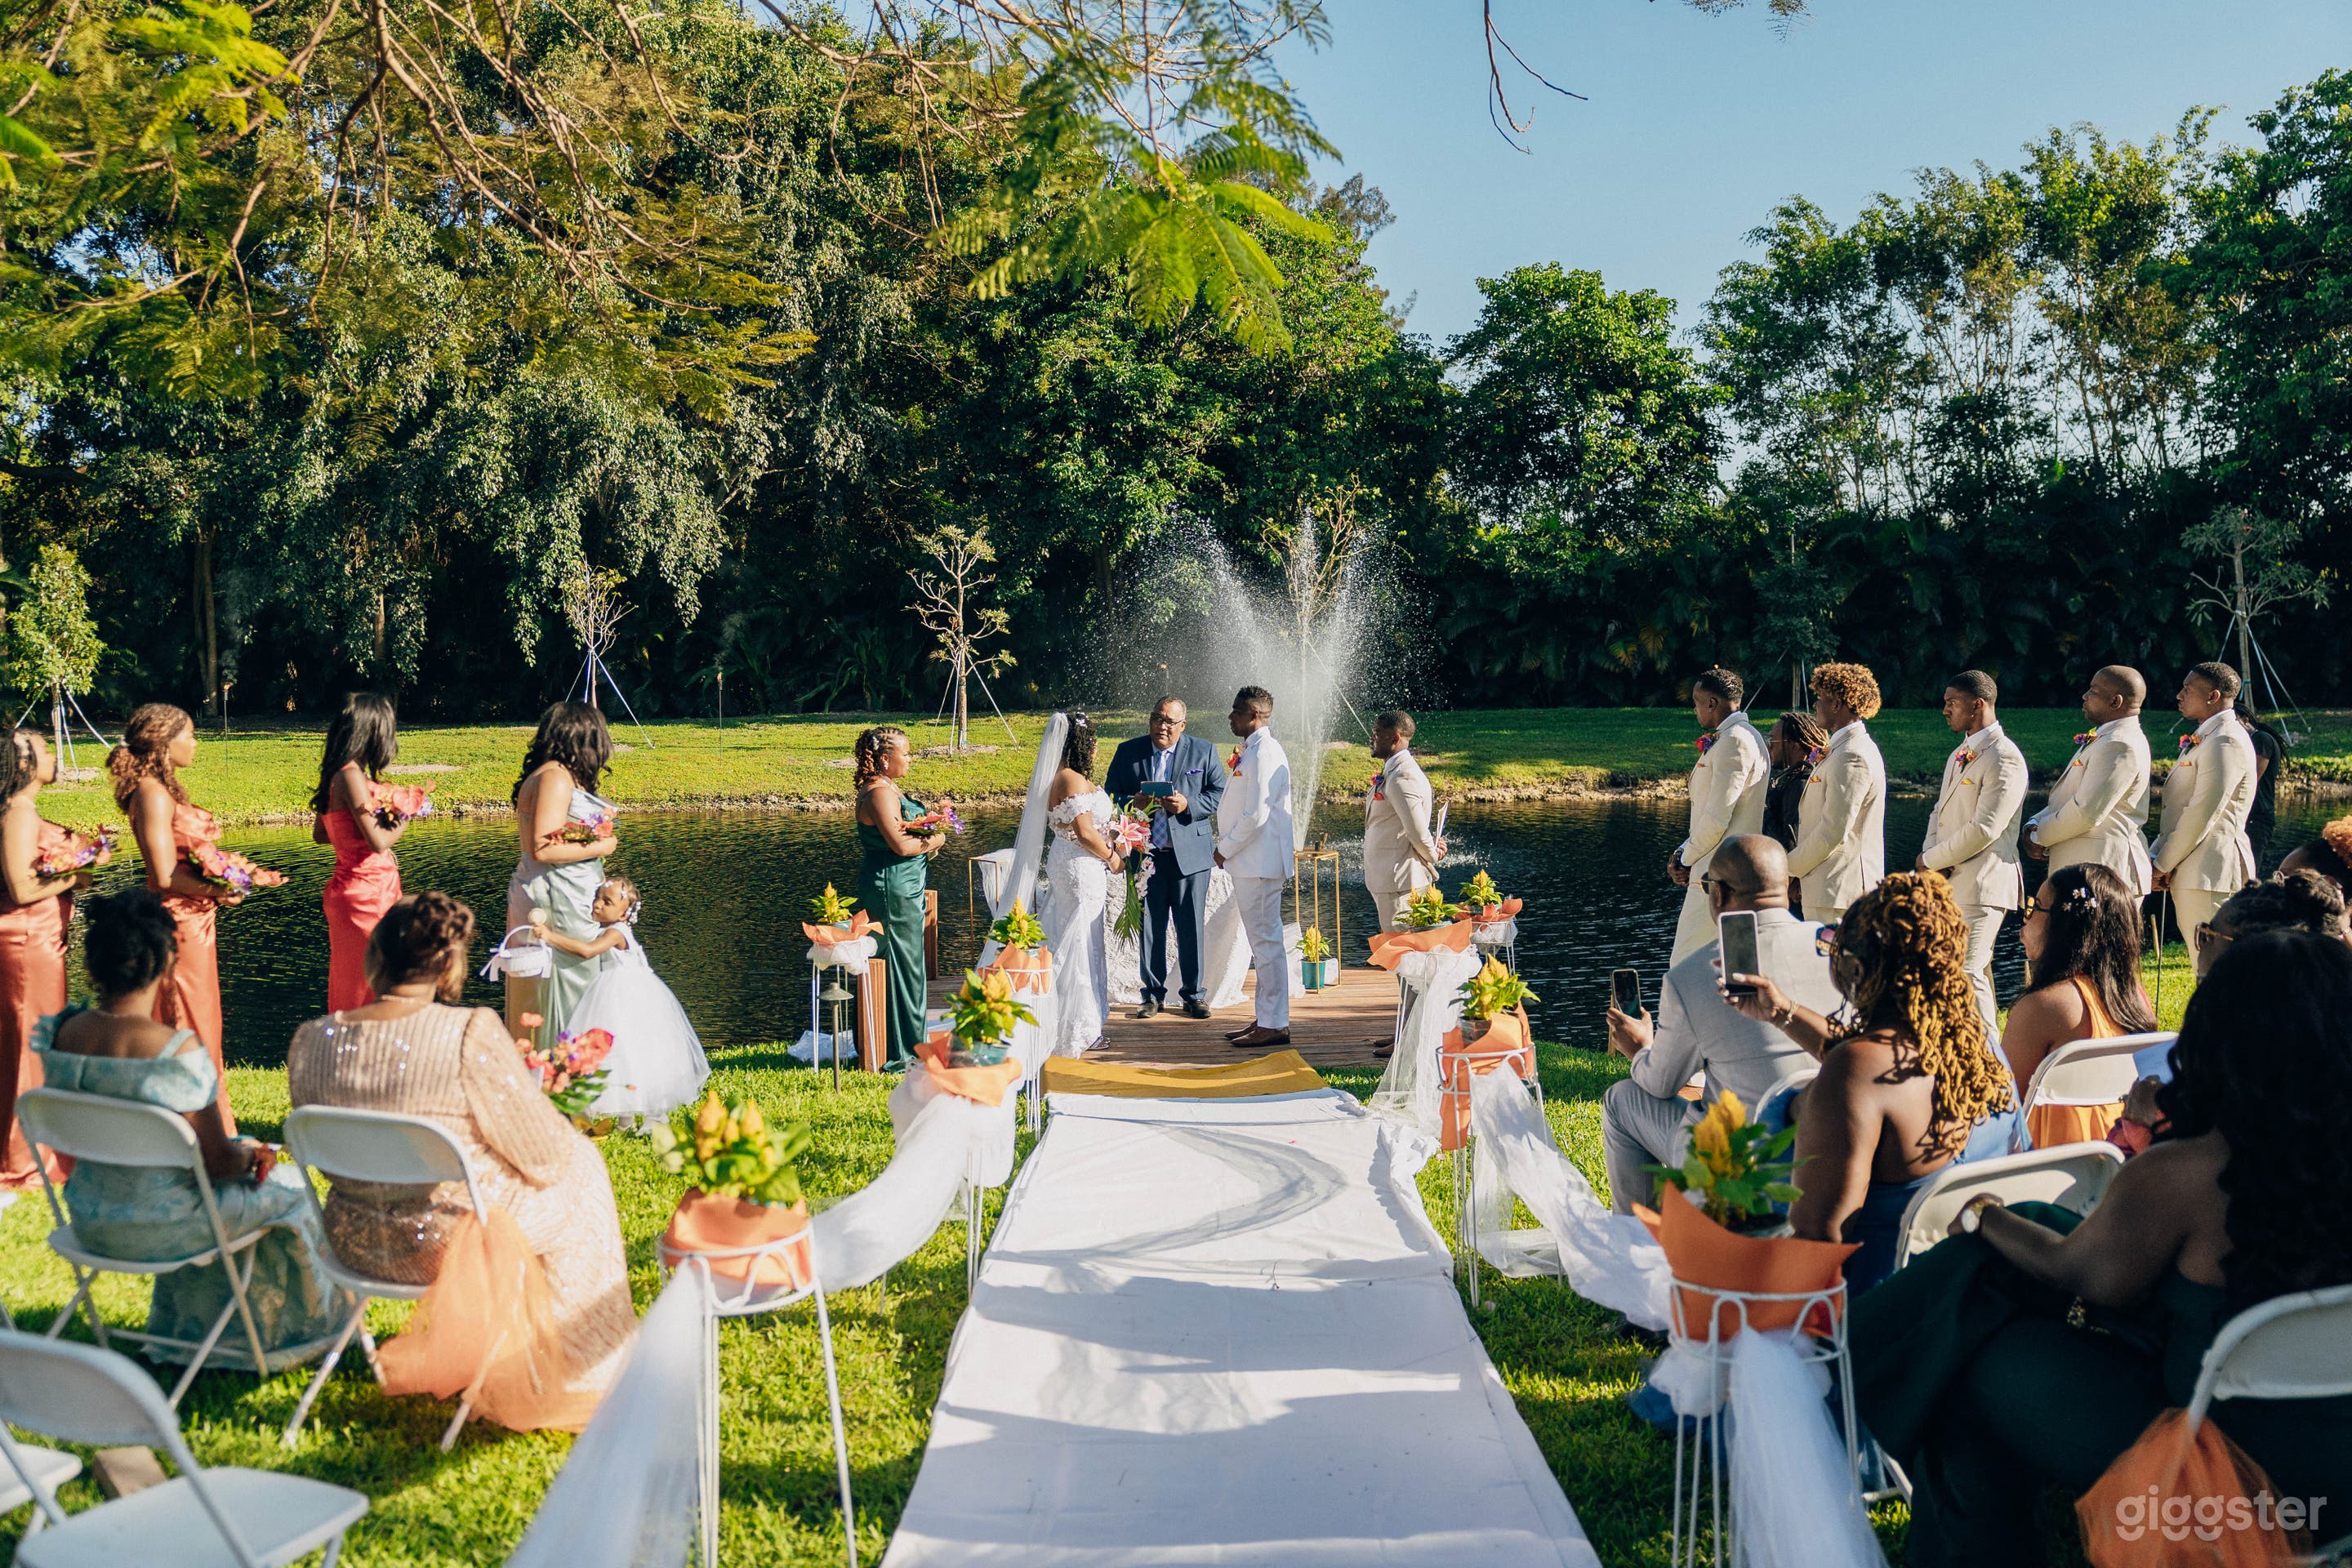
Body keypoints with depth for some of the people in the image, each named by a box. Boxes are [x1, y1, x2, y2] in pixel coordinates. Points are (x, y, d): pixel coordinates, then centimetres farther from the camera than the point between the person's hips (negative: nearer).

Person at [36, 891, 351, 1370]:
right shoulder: (177, 1050, -28)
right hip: (158, 1228, -6)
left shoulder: (62, 1033, -10)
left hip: (89, 1220, 7)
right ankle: (294, 1328, 40)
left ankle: (194, 1329, 48)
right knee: (288, 1187, 19)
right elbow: (217, 1161, -20)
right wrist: (252, 1156, 2)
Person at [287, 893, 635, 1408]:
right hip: (449, 1244, -6)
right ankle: (580, 1364, 35)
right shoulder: (473, 1033, -24)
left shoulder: (310, 1041, -8)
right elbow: (543, 1154, -14)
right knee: (580, 1164, 21)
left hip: (355, 1244, 6)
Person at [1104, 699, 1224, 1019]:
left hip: (1190, 854, -1)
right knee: (1149, 927, 5)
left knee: (1193, 928, 2)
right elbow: (1110, 795, 8)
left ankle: (1193, 995, 14)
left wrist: (1189, 805, -15)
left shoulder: (1204, 751, 5)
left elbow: (1220, 794, 2)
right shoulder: (1127, 751, 8)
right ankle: (1153, 994, 17)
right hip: (1145, 855, 1)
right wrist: (1132, 802, -13)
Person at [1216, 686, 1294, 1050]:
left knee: (1266, 941, -7)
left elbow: (1256, 815, -22)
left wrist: (1226, 849, -12)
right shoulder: (1254, 750, 16)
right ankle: (1266, 1018, 21)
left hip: (1259, 863, -11)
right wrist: (1228, 848, 13)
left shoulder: (1264, 754, -16)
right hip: (1251, 862, 11)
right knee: (1262, 941, 14)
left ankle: (1275, 1025, -3)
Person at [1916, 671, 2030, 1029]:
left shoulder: (2004, 759, -14)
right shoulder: (1960, 755, 18)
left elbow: (1984, 829, -20)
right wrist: (1930, 854, 1)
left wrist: (1931, 861, -11)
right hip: (1949, 882, 10)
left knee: (1968, 973, -11)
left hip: (1982, 883, -10)